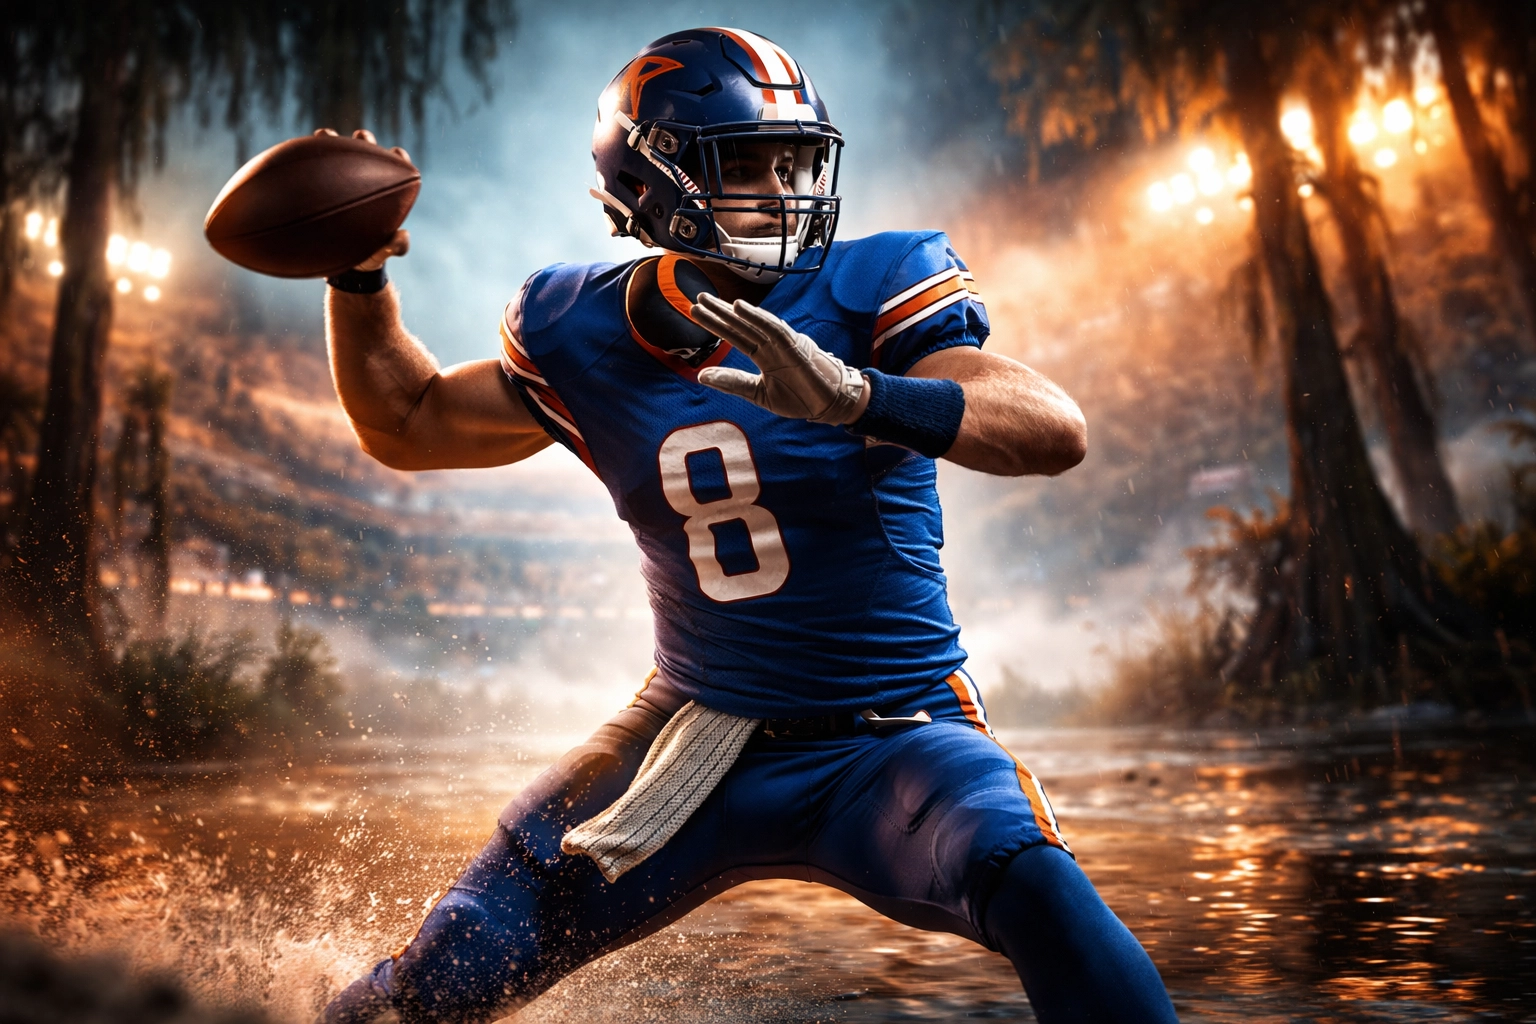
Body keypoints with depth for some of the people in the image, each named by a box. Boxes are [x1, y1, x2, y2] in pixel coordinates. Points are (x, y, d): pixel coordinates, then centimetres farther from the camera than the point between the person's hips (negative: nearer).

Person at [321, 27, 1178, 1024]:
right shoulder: (588, 340, -1)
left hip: (897, 738, -2)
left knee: (1037, 890, -33)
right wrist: (359, 276, 1)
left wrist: (856, 396, -40)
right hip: (701, 728, 3)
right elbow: (408, 424, 14)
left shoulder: (864, 293, -11)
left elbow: (1058, 431, -25)